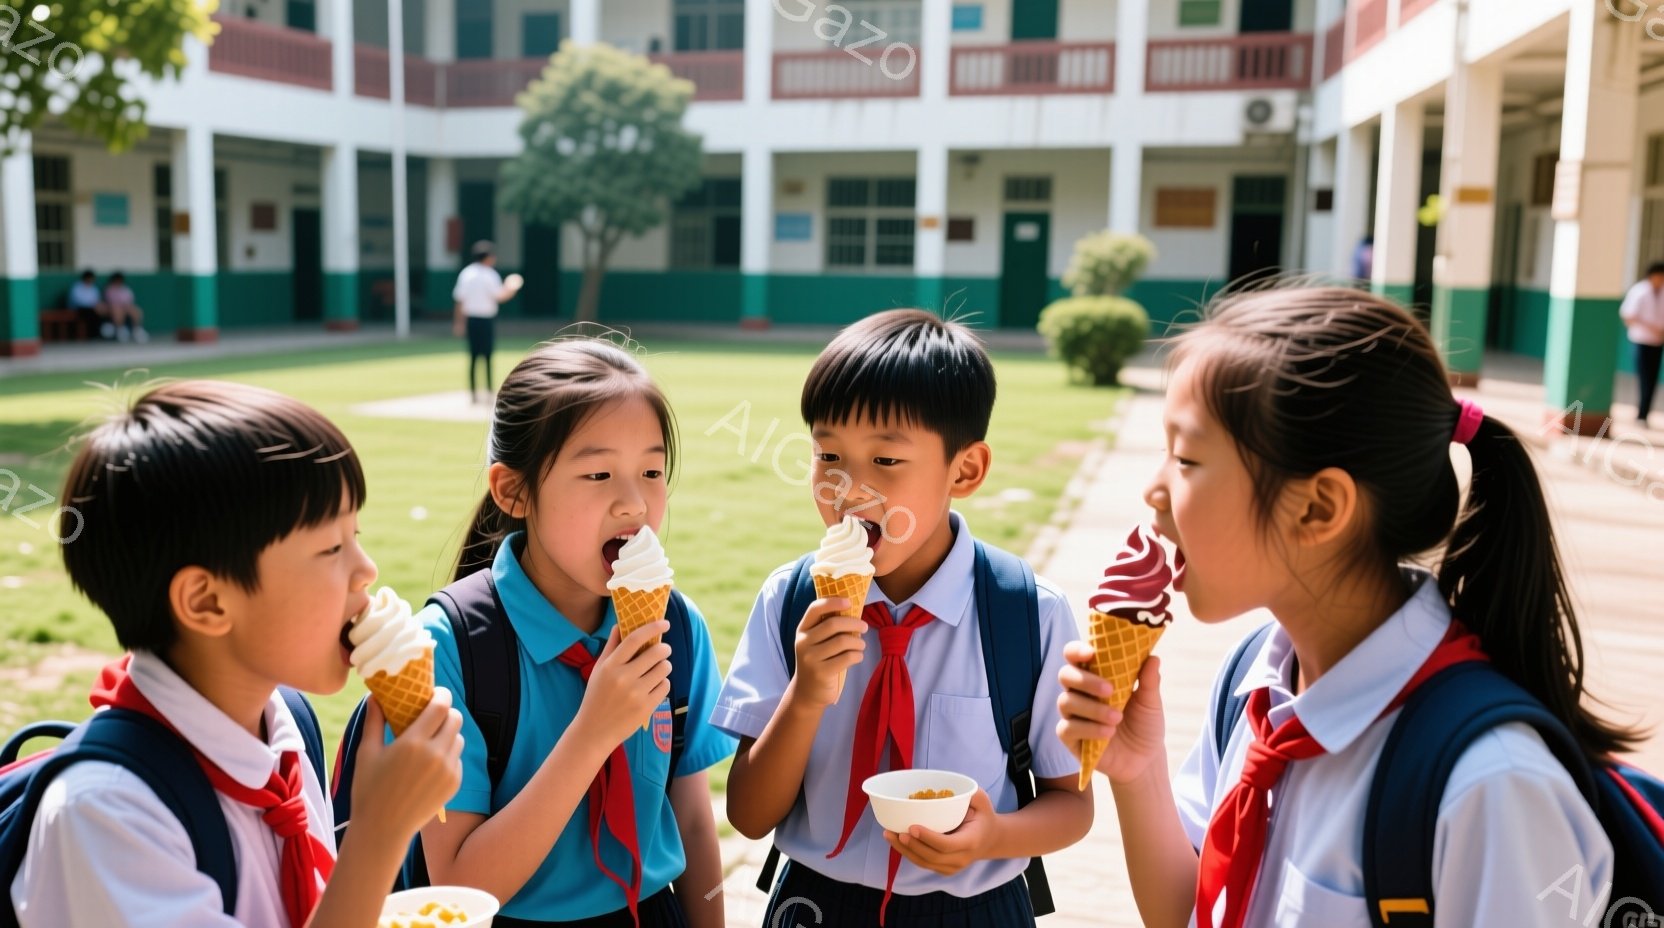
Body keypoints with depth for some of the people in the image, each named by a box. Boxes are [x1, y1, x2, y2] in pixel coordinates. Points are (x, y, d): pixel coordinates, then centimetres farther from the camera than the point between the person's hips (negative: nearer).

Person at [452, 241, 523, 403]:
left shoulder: (466, 273, 8)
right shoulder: (490, 275, -11)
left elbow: (460, 299, 8)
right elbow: (500, 297, -14)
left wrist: (459, 321, 13)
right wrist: (512, 288, 3)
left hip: (470, 318, 6)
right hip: (486, 319, -6)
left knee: (473, 356, 10)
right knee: (487, 356, -2)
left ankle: (473, 392, 11)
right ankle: (489, 391, -4)